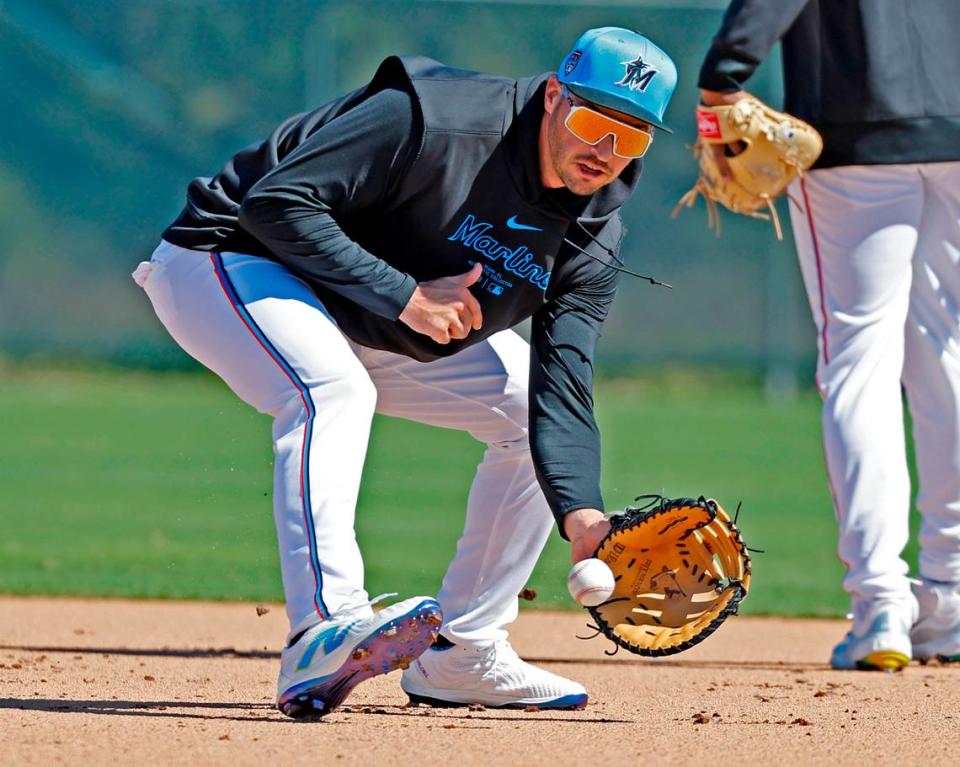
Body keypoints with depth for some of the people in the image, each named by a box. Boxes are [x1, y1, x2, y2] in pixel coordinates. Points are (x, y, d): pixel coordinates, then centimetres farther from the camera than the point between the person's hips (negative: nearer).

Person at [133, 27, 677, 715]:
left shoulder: (591, 244, -7)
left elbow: (561, 392, -14)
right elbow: (277, 200, -31)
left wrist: (581, 515, -31)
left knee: (531, 405, 2)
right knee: (334, 389, -36)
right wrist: (402, 296, -33)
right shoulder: (439, 119, -28)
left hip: (378, 325, 8)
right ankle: (325, 631, -47)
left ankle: (461, 655, 7)